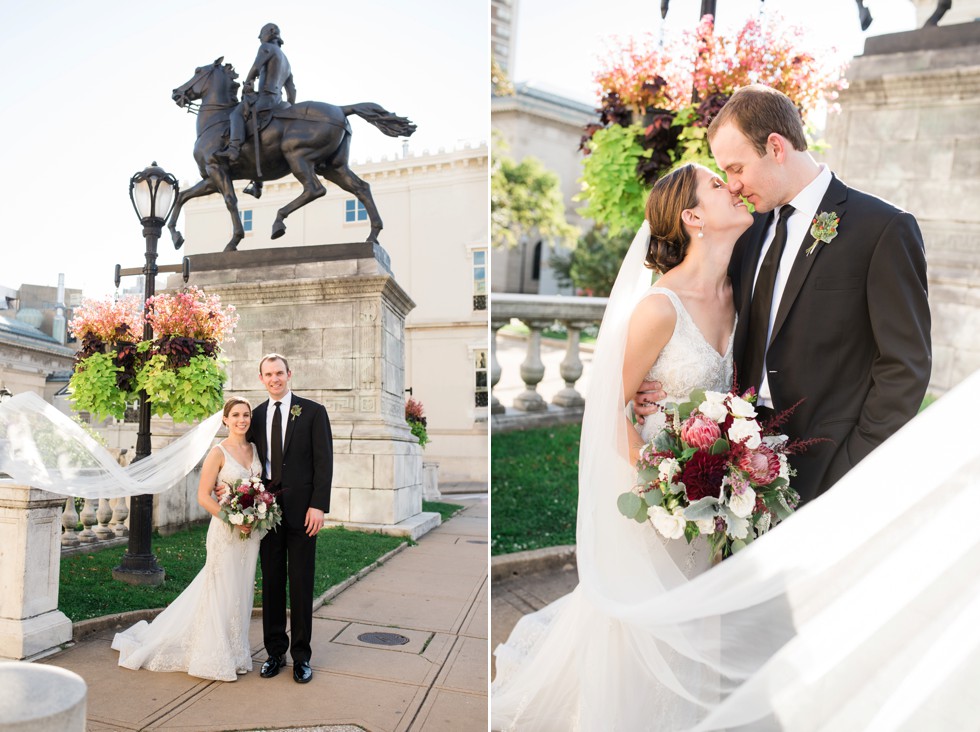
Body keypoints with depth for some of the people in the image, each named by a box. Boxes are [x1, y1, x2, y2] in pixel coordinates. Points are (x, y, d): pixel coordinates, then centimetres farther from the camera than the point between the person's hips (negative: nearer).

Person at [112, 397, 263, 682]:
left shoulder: (255, 449, 7)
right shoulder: (218, 452, -10)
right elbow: (203, 496, -12)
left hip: (251, 531, 6)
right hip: (225, 530, -6)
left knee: (241, 592, 14)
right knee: (221, 592, 2)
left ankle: (235, 653, 27)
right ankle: (217, 658, 17)